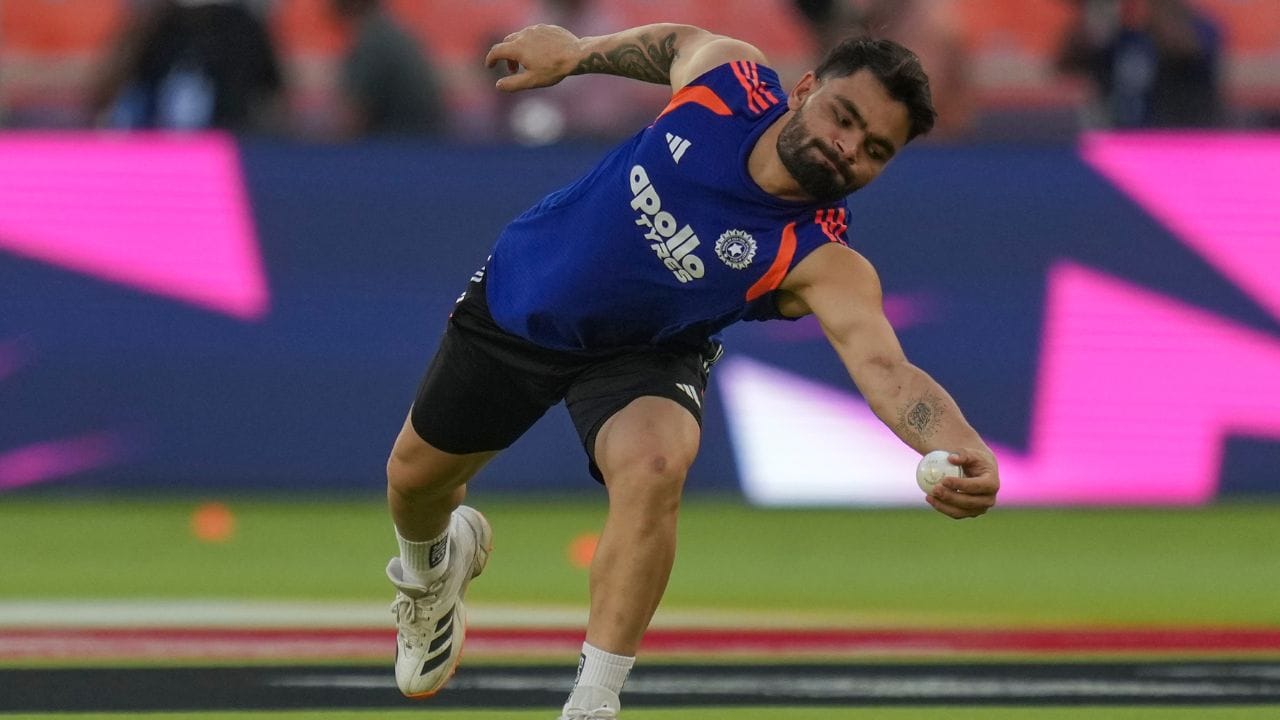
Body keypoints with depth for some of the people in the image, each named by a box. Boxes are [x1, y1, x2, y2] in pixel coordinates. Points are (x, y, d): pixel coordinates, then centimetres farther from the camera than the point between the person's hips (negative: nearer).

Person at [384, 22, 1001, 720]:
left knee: (653, 467, -36)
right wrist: (573, 51, 9)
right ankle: (431, 568, 57)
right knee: (415, 476, 19)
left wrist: (964, 452, -68)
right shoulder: (732, 78, -25)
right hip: (513, 295, 3)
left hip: (643, 355, -3)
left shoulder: (824, 262, -33)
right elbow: (685, 40, 0)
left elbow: (886, 370, -49)